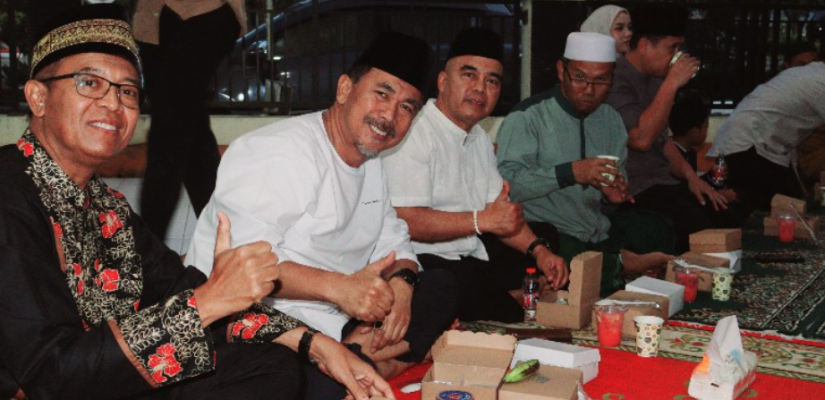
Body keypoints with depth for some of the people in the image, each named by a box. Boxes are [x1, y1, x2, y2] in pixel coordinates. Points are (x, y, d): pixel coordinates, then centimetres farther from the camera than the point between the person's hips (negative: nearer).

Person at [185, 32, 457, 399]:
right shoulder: (278, 154, -16)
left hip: (334, 323, 10)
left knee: (440, 286, -3)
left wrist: (401, 281, -8)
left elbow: (393, 241, 15)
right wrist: (337, 286, -32)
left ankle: (362, 361, -17)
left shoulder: (372, 161, 15)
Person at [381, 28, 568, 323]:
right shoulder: (414, 132, -15)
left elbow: (504, 215, 14)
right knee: (505, 316, -29)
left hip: (473, 255, 10)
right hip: (424, 263, -10)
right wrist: (482, 220, -19)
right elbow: (405, 220, -24)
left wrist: (539, 250, -3)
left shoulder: (480, 138, 17)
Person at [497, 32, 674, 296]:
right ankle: (619, 265, -11)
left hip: (598, 234, 6)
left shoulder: (611, 120, 15)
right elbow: (506, 181, -22)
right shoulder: (527, 117, -8)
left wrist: (615, 192, 0)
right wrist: (569, 172, -28)